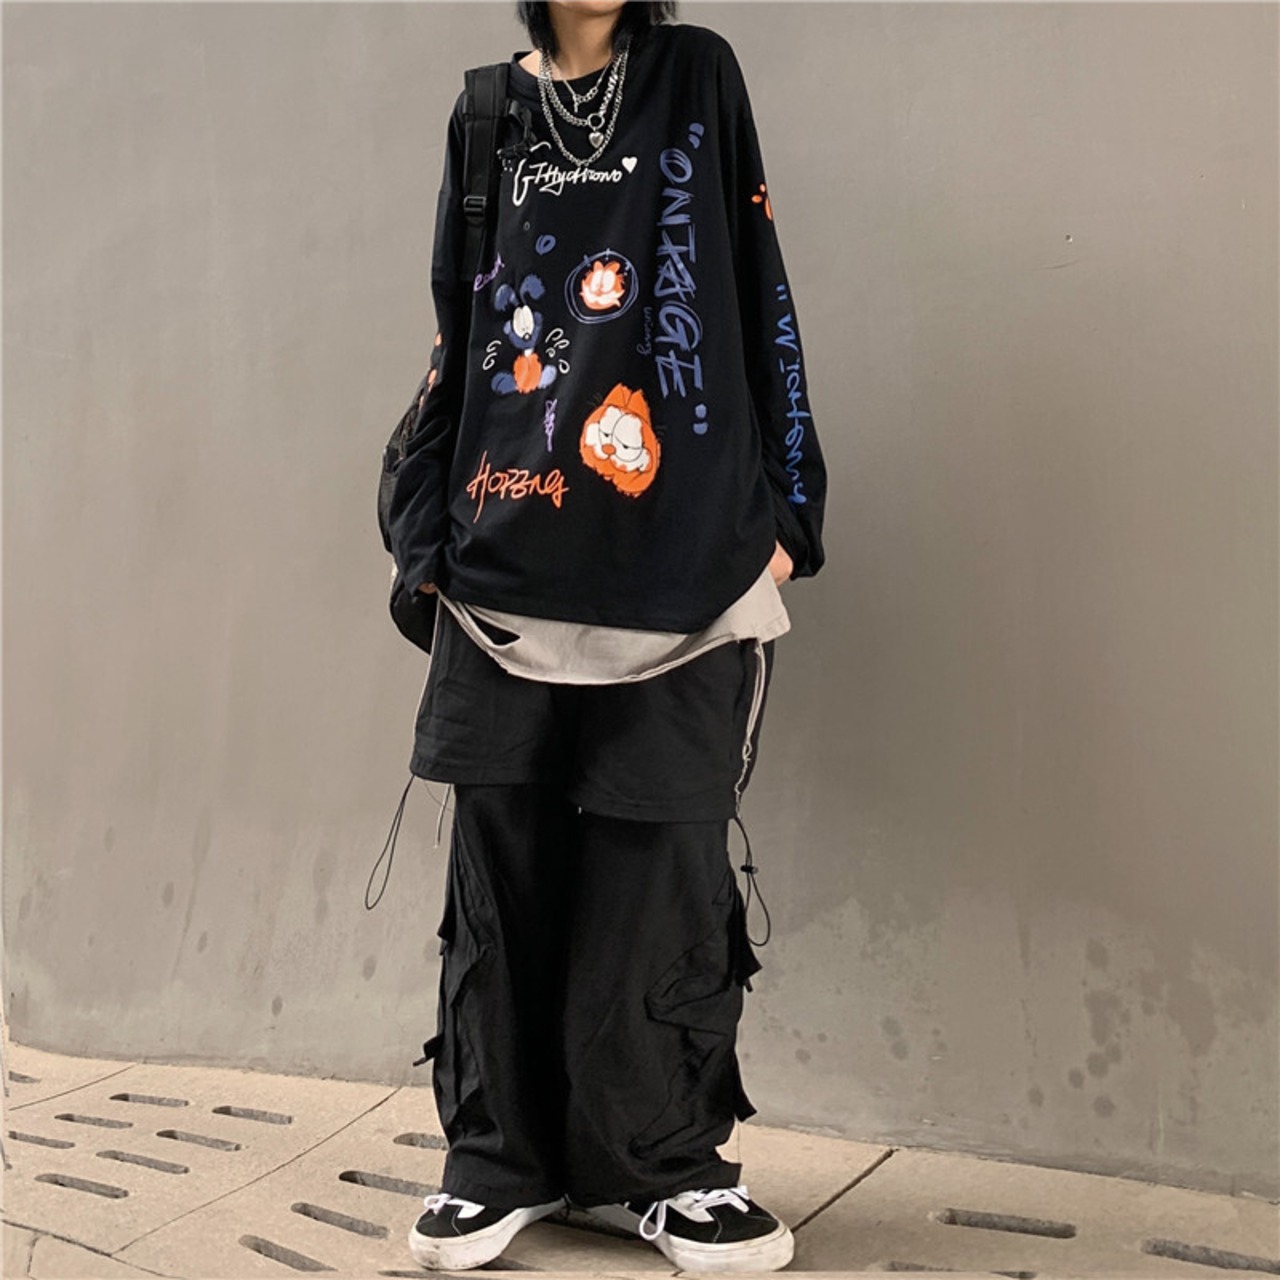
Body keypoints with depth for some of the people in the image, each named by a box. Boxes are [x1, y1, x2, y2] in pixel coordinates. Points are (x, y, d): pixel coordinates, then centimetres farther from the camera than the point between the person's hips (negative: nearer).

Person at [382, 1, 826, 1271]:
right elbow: (453, 341, 16)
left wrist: (781, 514, -2)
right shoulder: (487, 114, 16)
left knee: (661, 866, 0)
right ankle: (503, 1150, 18)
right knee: (505, 867, 3)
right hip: (509, 571, 2)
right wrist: (426, 532, 9)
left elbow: (759, 300, 6)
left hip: (681, 569, -1)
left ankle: (662, 1159, 16)